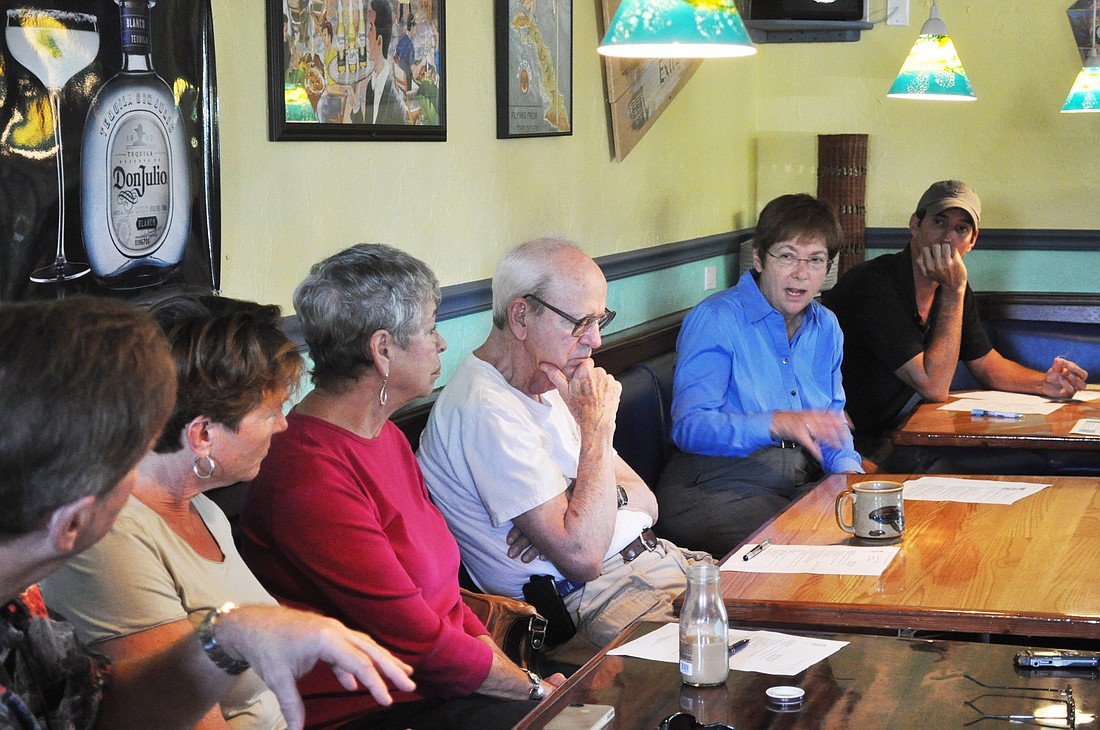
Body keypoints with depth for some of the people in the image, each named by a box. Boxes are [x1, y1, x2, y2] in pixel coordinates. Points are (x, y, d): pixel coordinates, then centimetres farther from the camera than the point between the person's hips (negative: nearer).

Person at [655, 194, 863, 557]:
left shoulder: (826, 327, 16)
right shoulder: (715, 319, -7)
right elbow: (689, 426, -17)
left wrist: (849, 473, -3)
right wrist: (778, 424, -31)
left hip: (802, 483, 7)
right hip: (718, 484, -7)